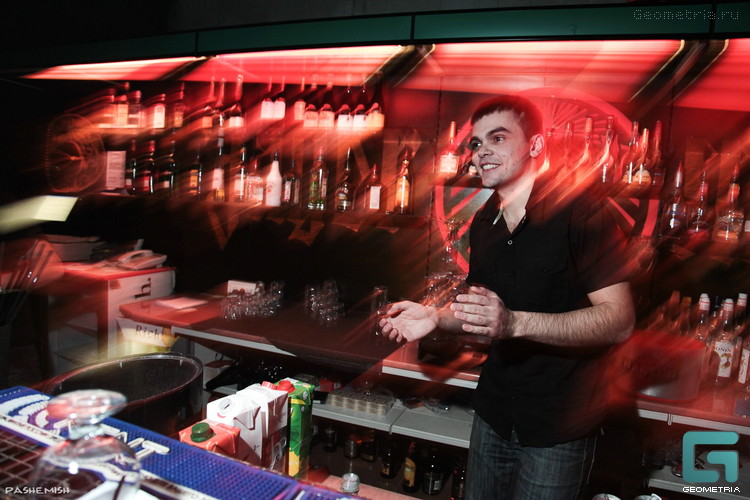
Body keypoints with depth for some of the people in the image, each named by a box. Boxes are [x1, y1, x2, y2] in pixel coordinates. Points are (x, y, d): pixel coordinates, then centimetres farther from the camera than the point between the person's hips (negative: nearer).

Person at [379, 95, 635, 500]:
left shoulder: (579, 211, -16)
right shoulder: (483, 223, 7)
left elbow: (619, 320, -22)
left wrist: (514, 322, -33)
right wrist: (436, 317, -3)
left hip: (558, 425, -6)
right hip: (494, 411, 6)